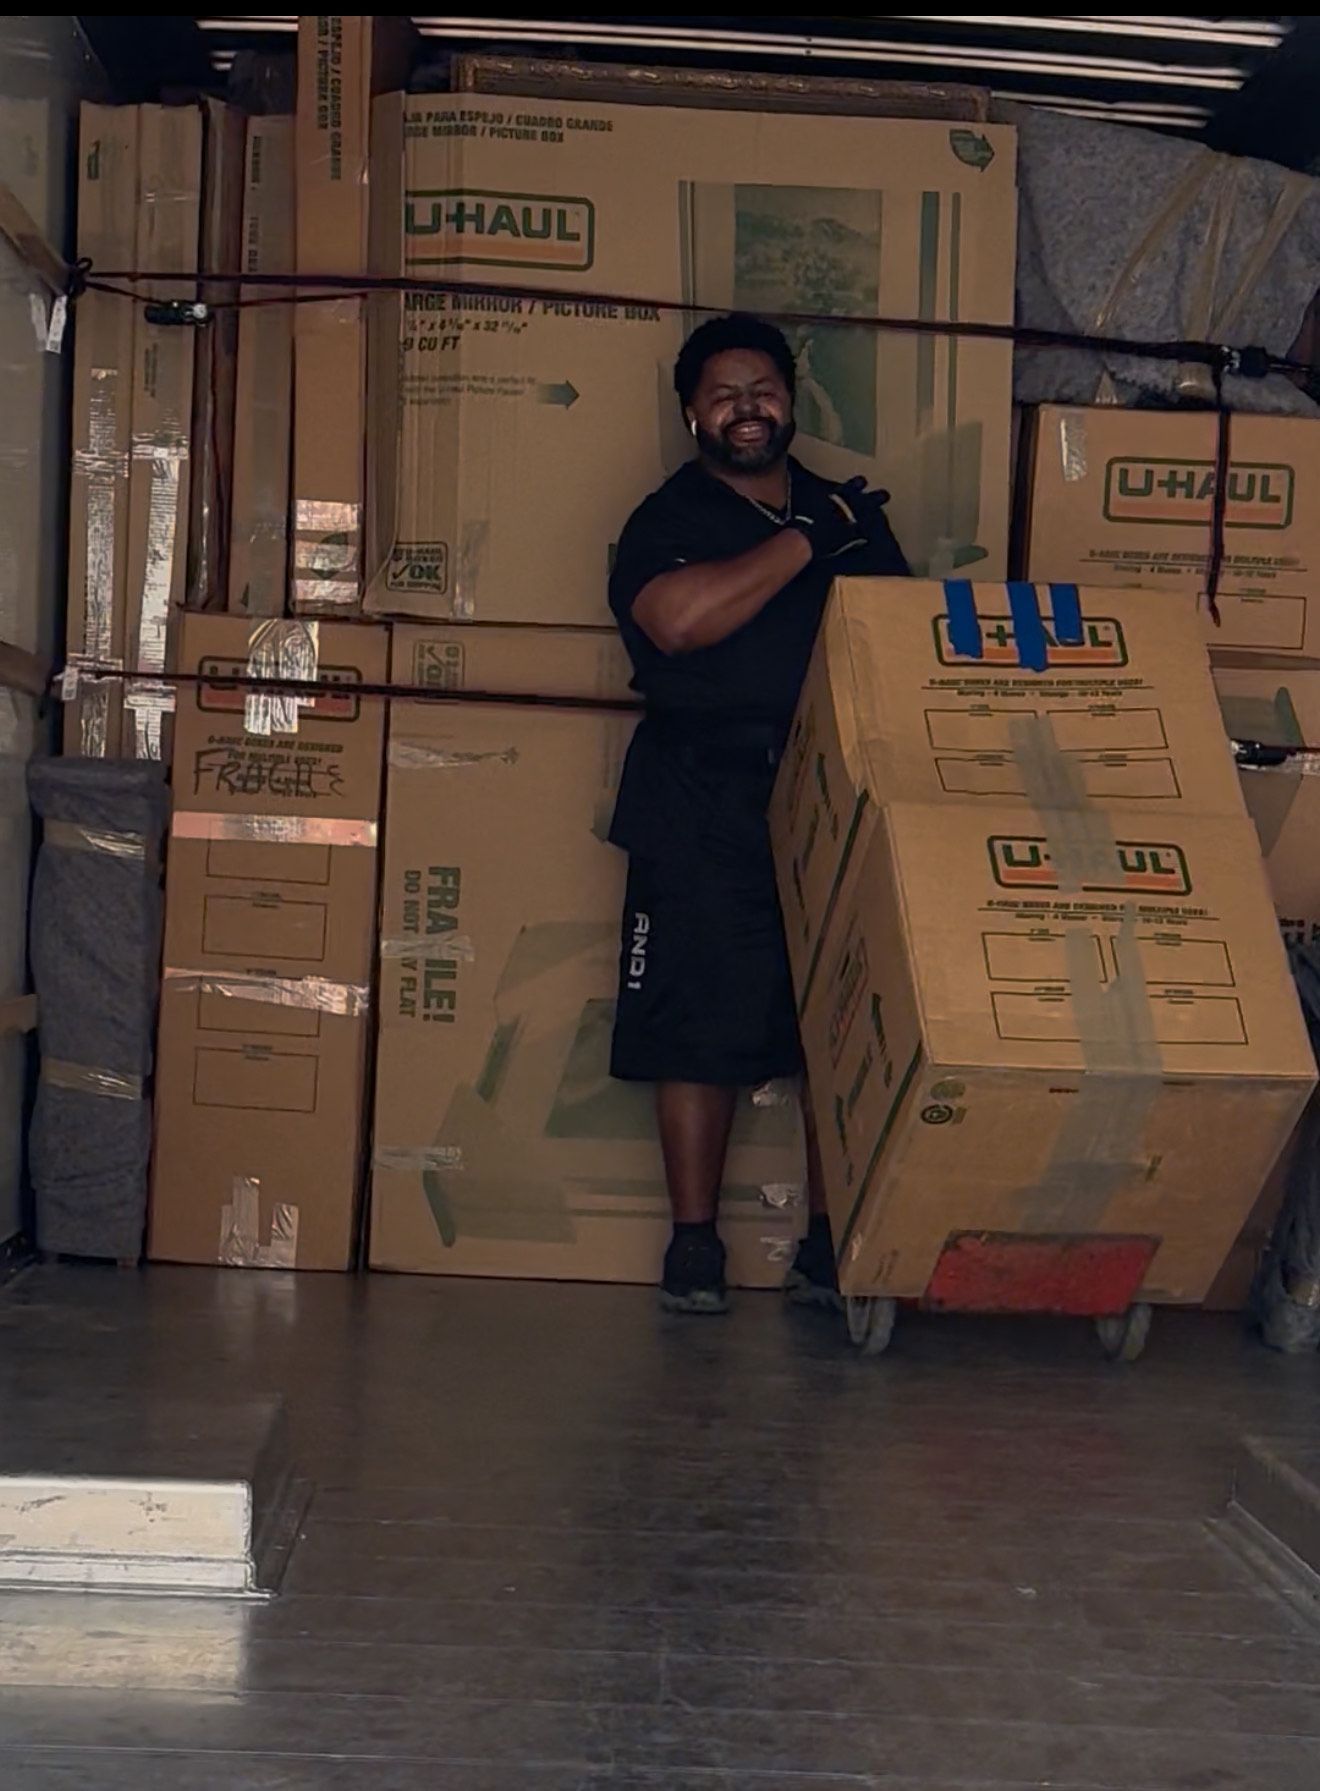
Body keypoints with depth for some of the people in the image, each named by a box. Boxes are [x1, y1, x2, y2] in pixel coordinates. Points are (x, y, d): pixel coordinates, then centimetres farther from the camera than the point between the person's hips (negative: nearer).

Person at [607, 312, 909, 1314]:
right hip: (706, 807, -3)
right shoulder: (669, 520, 5)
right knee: (700, 1020, -3)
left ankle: (832, 1247, 12)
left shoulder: (854, 515, 19)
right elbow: (679, 618, -16)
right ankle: (695, 1244, 7)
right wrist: (804, 542, -11)